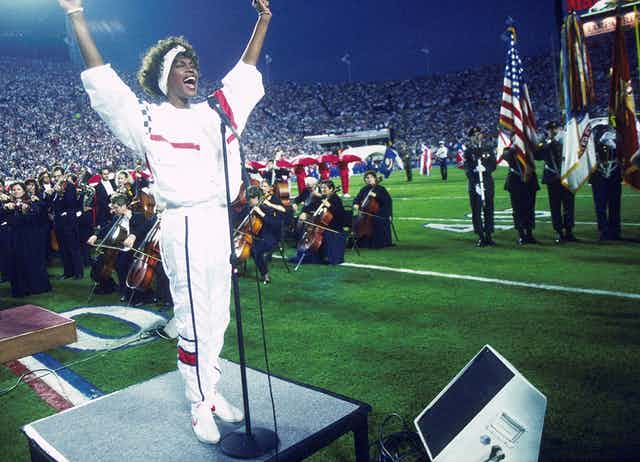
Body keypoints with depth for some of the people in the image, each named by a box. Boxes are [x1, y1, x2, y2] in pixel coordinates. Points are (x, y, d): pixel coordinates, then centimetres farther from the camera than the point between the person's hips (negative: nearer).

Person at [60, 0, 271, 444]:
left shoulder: (214, 113, 15)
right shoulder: (148, 119, 1)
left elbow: (244, 74, 21)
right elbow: (103, 83, -7)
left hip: (221, 223, 6)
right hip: (184, 227, -6)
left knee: (219, 316, 12)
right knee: (194, 321, 0)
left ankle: (212, 390, 28)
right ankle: (200, 406, 16)